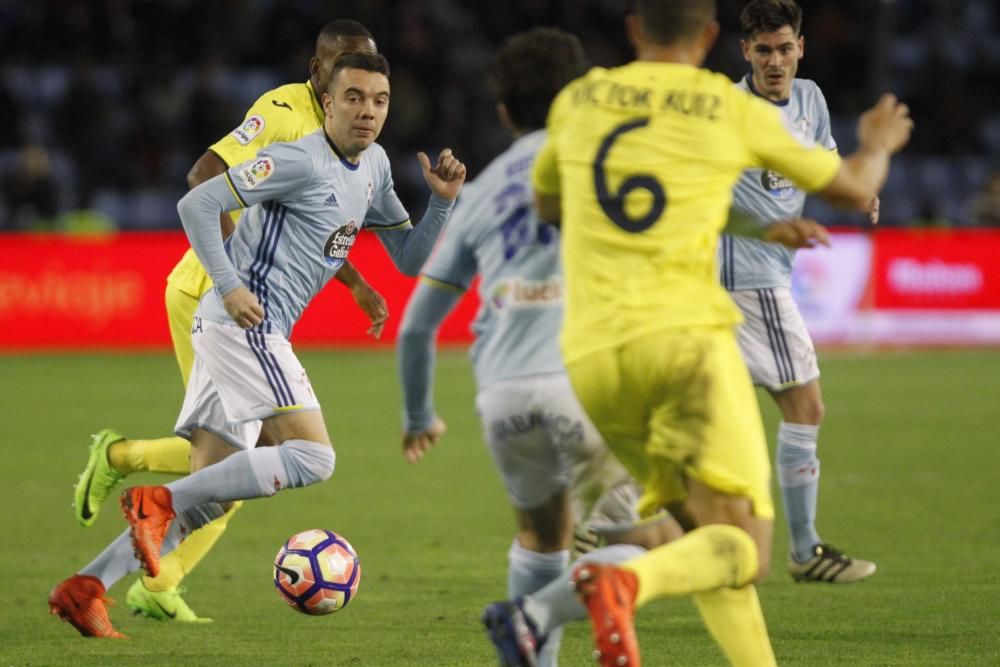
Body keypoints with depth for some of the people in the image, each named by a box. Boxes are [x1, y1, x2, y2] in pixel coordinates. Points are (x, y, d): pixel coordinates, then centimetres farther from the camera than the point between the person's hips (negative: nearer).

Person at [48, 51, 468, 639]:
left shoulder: (374, 166, 16)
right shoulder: (301, 160, -11)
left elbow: (409, 259, 22)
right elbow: (198, 204, -15)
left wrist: (442, 201, 5)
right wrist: (230, 287, -22)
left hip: (239, 332, 10)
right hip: (244, 324, -10)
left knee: (209, 498, 7)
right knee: (312, 457, -18)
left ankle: (85, 587, 2)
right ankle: (160, 502, -17)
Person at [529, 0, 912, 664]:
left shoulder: (577, 101, 15)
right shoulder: (736, 111, 7)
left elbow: (546, 202, 35)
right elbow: (855, 189, 19)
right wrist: (878, 145, 43)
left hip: (592, 354, 4)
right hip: (687, 336, -4)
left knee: (707, 532, 18)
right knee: (742, 552, -8)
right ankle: (627, 581, -37)